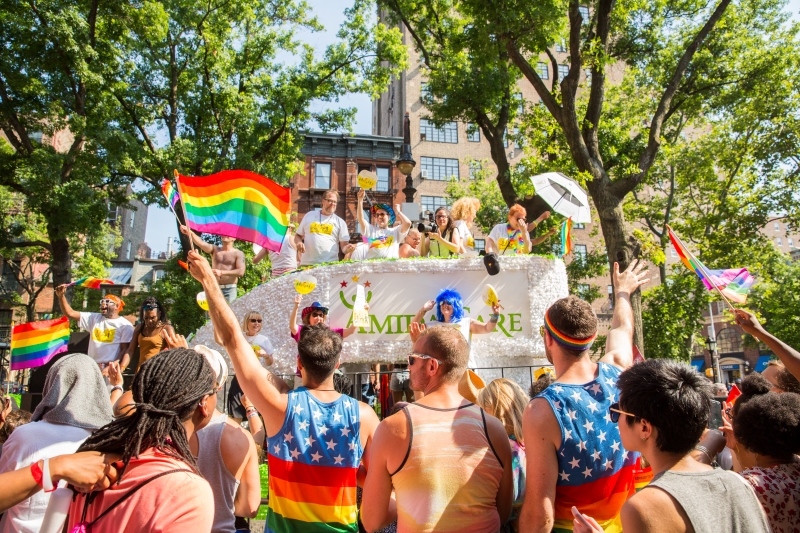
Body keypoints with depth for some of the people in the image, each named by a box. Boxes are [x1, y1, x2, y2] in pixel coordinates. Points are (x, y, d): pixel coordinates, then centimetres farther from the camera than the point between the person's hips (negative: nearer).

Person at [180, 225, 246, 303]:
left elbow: (241, 272, -11)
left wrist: (222, 272, -21)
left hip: (229, 290, -3)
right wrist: (190, 233, -29)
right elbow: (201, 243, -9)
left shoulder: (238, 253, 2)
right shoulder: (214, 249, 11)